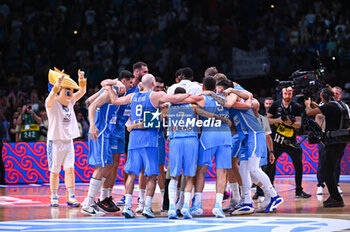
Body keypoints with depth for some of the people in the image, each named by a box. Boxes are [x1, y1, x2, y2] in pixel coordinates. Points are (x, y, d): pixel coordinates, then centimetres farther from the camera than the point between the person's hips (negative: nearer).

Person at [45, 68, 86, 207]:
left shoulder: (70, 102, 8)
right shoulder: (52, 104, -11)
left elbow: (82, 92, 10)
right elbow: (51, 97, -33)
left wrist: (81, 80, -8)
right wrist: (58, 82, -46)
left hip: (68, 142, 5)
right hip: (55, 142, -5)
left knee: (69, 169, -3)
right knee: (54, 171, 2)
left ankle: (71, 197, -4)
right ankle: (54, 197, 12)